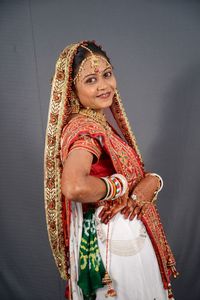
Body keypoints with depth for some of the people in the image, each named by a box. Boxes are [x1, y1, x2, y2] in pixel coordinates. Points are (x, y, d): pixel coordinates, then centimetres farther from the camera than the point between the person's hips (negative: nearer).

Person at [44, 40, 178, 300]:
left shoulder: (107, 121, 4)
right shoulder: (85, 128, -24)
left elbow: (132, 173, 8)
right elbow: (74, 187, -43)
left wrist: (152, 181, -14)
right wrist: (120, 185, -25)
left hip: (130, 233, 9)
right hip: (112, 238, -9)